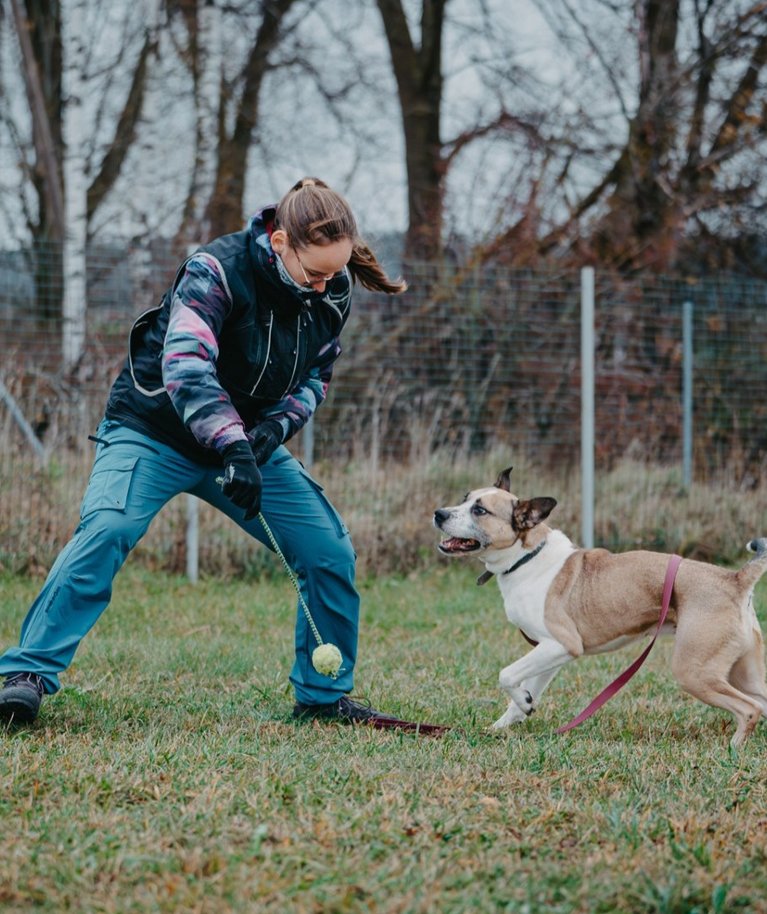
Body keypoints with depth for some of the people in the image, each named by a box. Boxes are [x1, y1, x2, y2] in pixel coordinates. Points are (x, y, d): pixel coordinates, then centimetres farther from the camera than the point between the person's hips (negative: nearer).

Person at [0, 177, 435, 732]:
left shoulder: (334, 294, -6)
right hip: (155, 433, -6)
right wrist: (232, 448, -49)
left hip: (250, 442, 6)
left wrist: (277, 425, -16)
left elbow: (316, 377, 6)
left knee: (331, 551, -4)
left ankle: (324, 696, 13)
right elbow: (185, 365, -37)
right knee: (107, 529, -30)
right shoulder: (217, 271, -25)